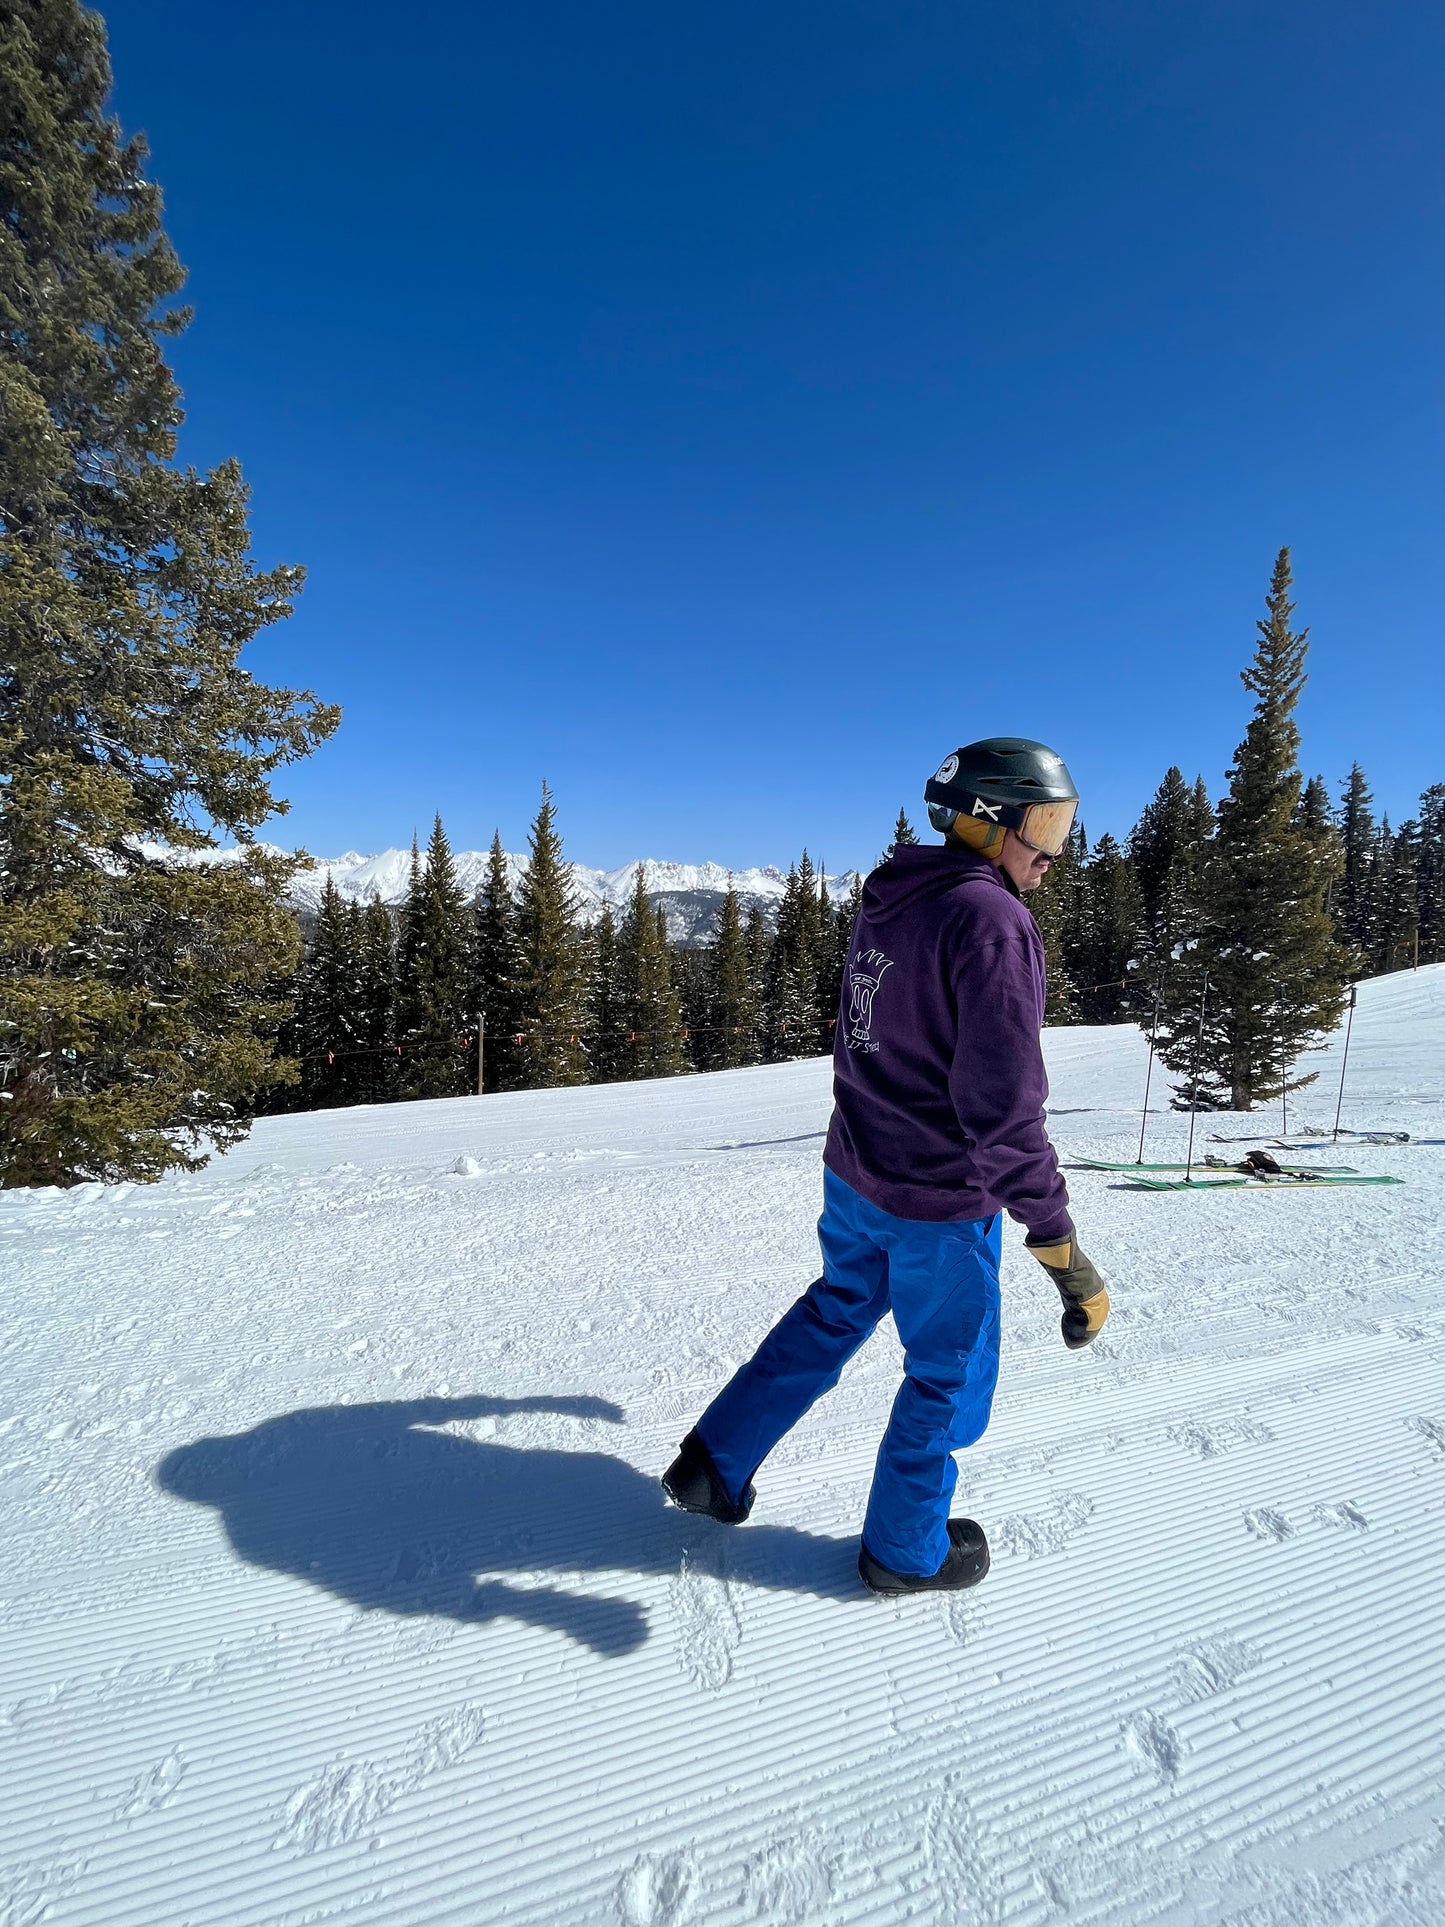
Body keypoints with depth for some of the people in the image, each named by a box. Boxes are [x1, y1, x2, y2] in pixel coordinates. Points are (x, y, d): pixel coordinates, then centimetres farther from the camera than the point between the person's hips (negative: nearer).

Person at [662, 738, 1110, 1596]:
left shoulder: (885, 902, 3)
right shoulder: (990, 919, -22)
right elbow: (1005, 1106, -27)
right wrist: (1061, 1244, -22)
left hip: (853, 1173, 8)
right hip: (940, 1202, -7)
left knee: (835, 1311, 28)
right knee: (951, 1374, 16)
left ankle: (715, 1462, 35)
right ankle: (907, 1549, 38)